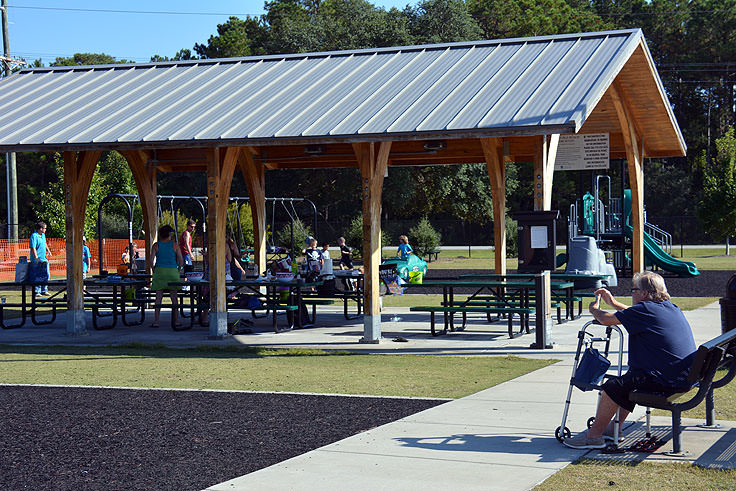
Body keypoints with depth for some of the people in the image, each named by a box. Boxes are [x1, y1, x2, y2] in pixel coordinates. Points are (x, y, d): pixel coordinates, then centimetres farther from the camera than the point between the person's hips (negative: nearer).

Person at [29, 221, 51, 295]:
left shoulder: (43, 235, 14)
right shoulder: (34, 236, -13)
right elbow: (33, 248, -19)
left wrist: (48, 251, 18)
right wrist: (36, 258, -24)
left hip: (43, 259, 9)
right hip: (37, 261, -9)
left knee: (46, 275, 9)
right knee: (37, 277, -7)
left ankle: (44, 291, 19)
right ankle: (37, 292, -3)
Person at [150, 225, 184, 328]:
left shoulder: (156, 245, 2)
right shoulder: (174, 245, 2)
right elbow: (181, 261, 1)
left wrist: (154, 269, 10)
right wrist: (178, 269, 15)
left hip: (159, 271, 0)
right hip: (172, 271, 0)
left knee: (158, 297, 2)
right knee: (174, 297, 7)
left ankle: (156, 321, -2)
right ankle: (176, 320, 8)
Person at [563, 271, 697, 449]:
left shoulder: (646, 309, -13)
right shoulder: (670, 308, 16)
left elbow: (607, 320, -8)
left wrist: (594, 309, 13)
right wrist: (613, 302, 37)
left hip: (666, 380, -10)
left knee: (613, 387, -9)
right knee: (629, 380, 28)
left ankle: (594, 435, 0)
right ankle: (613, 428, 33)